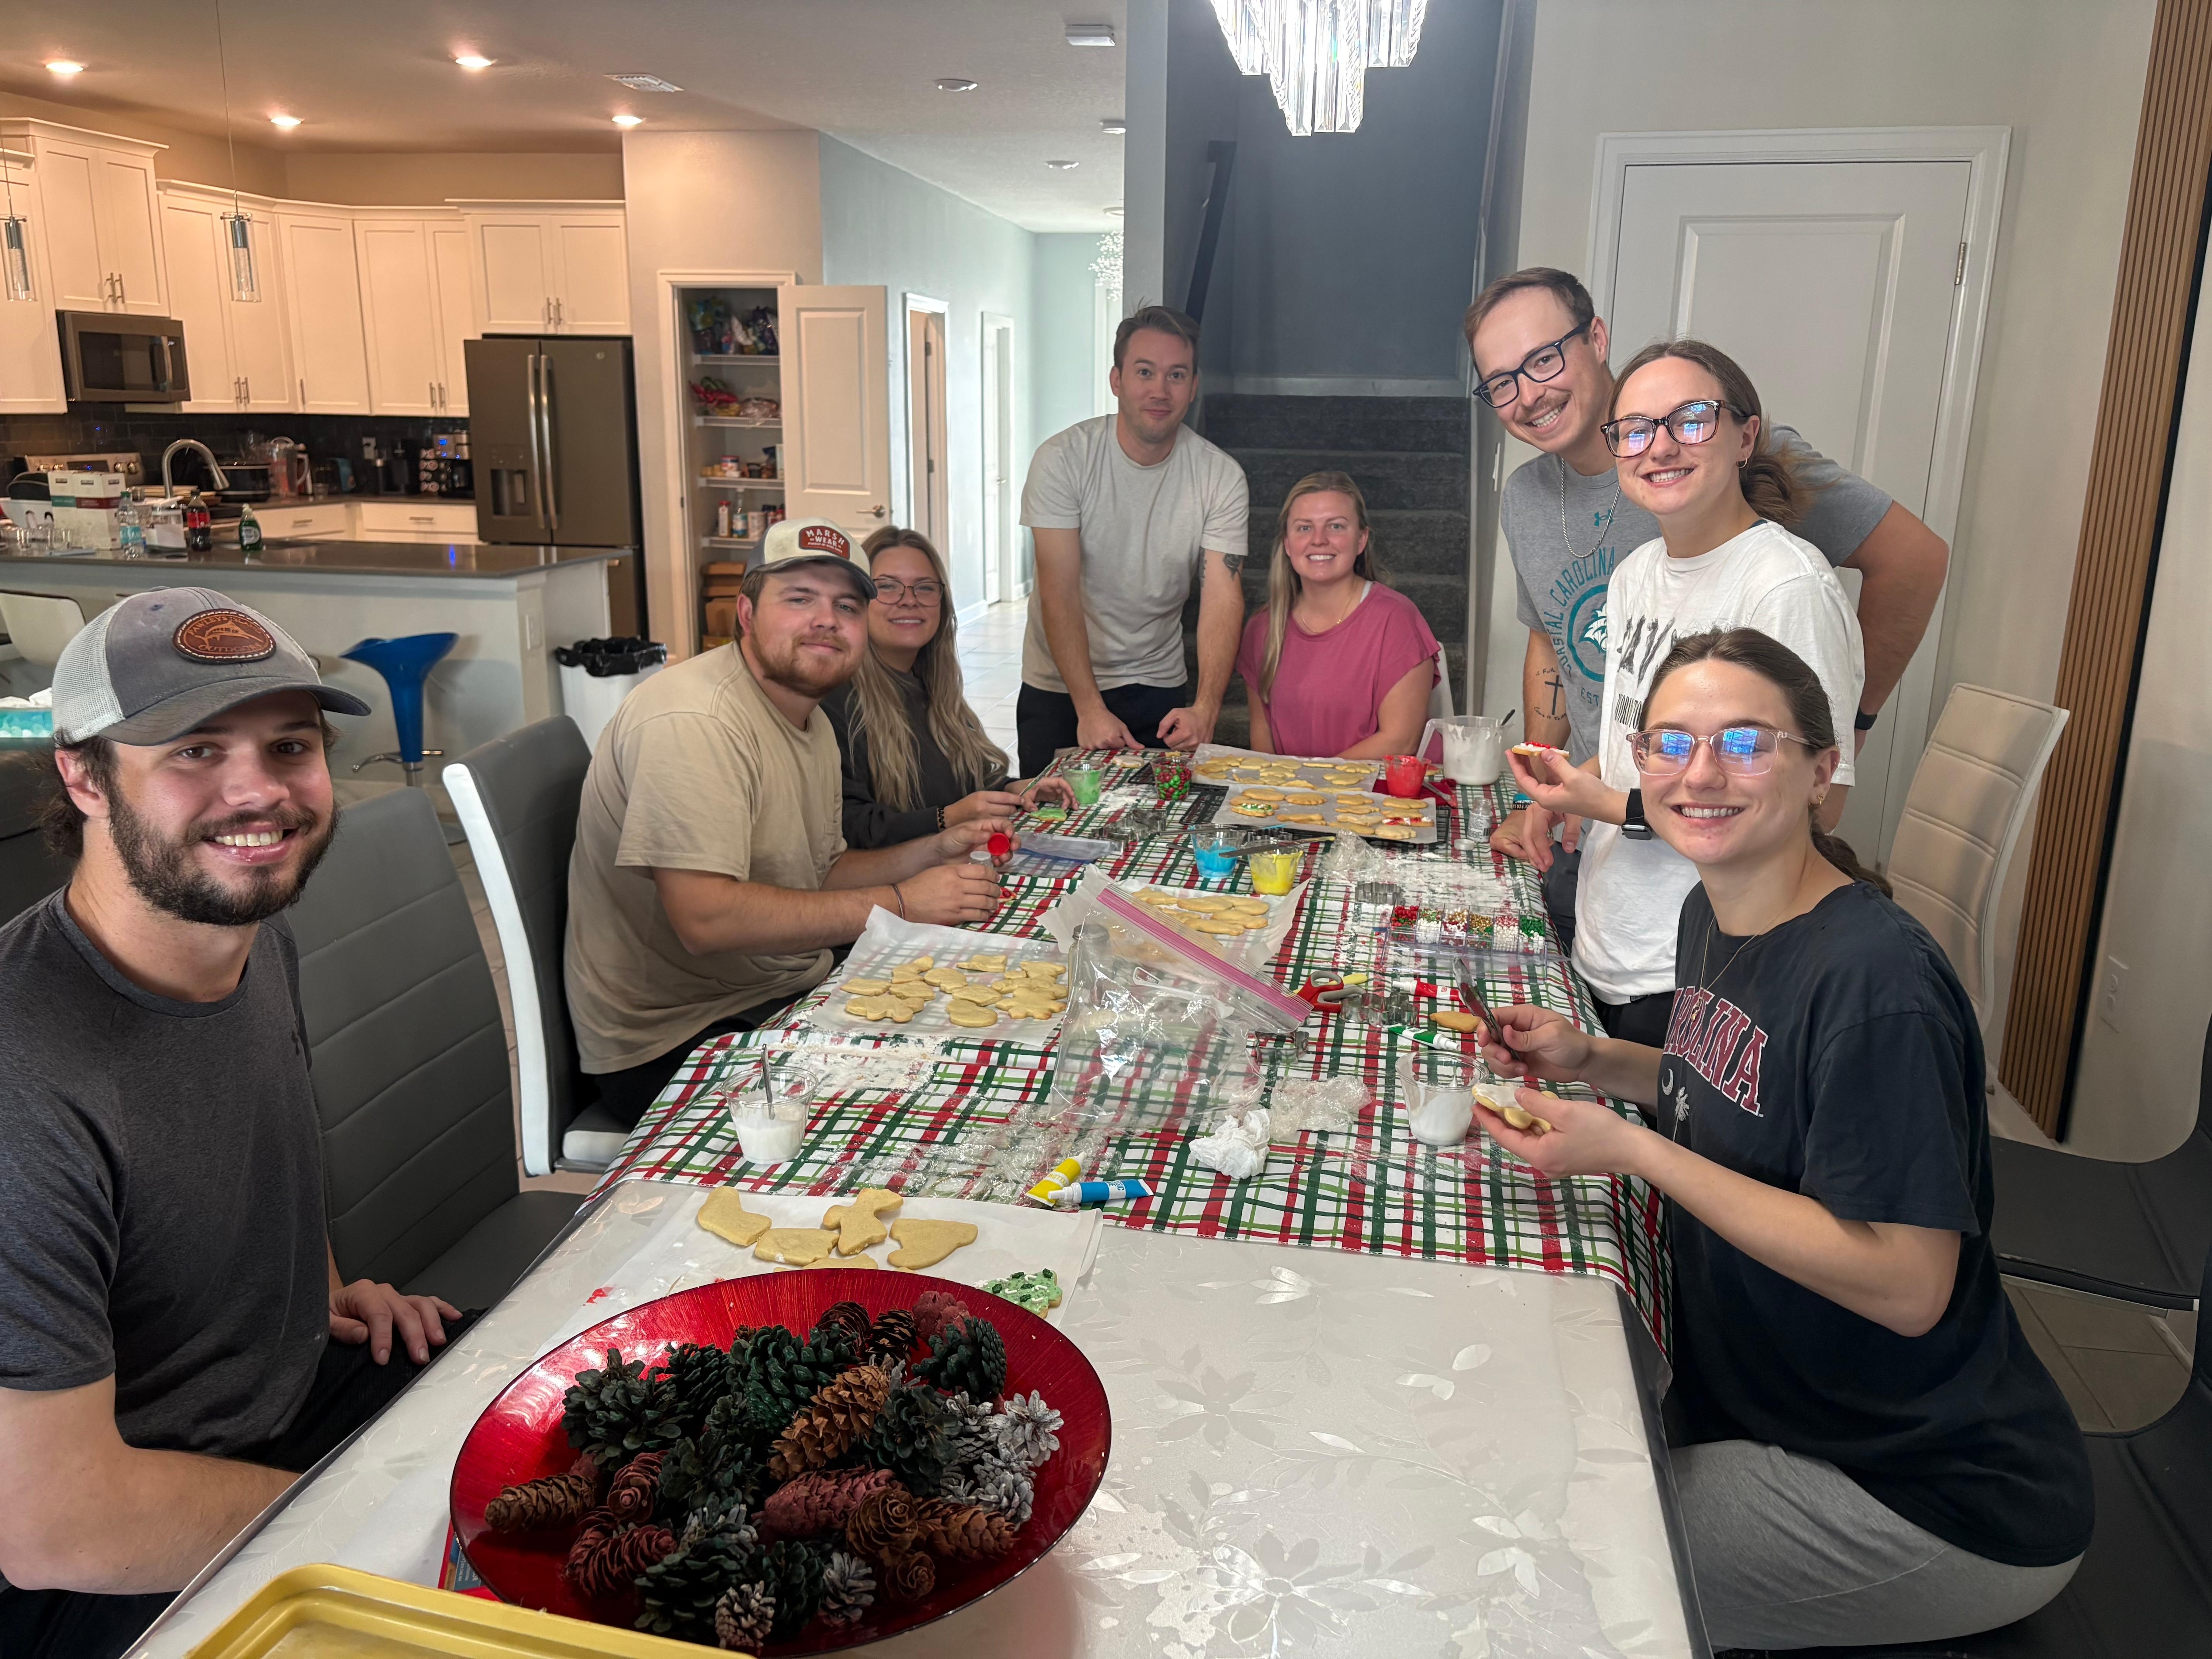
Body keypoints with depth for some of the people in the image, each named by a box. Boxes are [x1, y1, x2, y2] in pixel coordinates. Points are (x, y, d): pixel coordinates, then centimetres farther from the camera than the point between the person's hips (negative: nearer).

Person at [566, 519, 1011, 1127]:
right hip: (676, 1044, -9)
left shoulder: (811, 723, 12)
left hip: (787, 998, 10)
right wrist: (900, 902, -24)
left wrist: (932, 852, 0)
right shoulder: (695, 721, -21)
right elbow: (706, 918, -29)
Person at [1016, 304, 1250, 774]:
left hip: (1158, 688, 2)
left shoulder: (1221, 477, -9)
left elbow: (1223, 597, -17)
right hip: (1059, 687, -1)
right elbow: (1060, 592, -21)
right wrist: (1090, 708, -30)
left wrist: (1205, 708, -33)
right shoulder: (1062, 459, -15)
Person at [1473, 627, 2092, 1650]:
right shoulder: (1712, 913, 0)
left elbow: (1906, 1286, -28)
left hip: (1939, 1501, -8)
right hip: (1761, 1402, 8)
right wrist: (1590, 1062, -1)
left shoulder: (1877, 980, -28)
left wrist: (1630, 1150, -27)